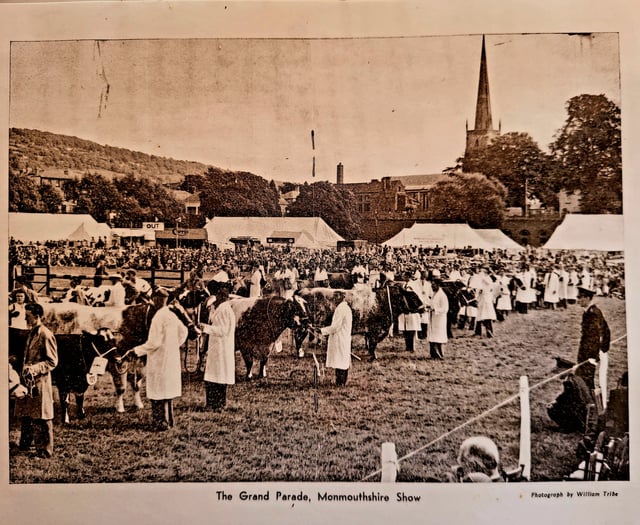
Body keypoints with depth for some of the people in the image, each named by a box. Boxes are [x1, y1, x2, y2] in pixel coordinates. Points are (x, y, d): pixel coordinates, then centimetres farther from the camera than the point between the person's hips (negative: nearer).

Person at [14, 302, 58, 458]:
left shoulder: (45, 335, -14)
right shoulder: (31, 333, 13)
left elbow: (52, 362, -15)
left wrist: (34, 369, -24)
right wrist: (24, 367, 12)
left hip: (40, 381, -9)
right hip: (27, 380, 9)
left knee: (41, 417, -2)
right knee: (25, 413, 17)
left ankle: (45, 450, 7)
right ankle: (25, 444, 32)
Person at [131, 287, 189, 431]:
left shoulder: (158, 317, -18)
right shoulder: (172, 315, 7)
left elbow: (154, 342, -20)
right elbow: (183, 331, 20)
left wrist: (137, 350, -10)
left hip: (159, 361, -8)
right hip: (172, 358, 8)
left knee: (158, 393, 0)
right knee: (168, 391, 17)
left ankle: (161, 423, 4)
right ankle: (168, 420, 25)